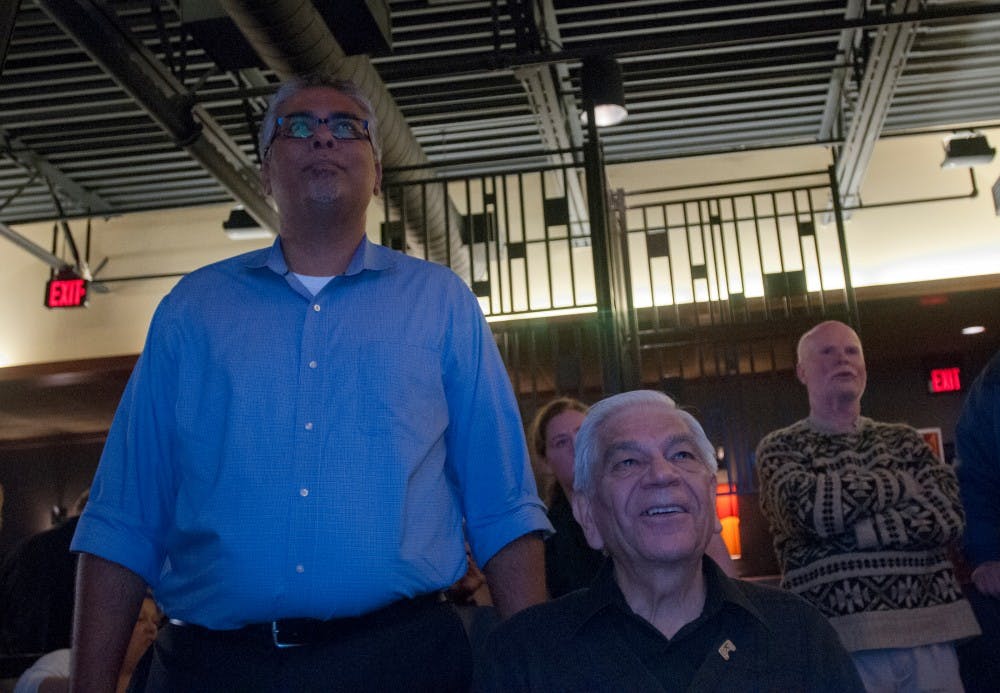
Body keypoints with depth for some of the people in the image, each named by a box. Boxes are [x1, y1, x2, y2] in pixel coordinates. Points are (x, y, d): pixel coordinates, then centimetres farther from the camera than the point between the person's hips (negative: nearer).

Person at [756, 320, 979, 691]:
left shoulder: (902, 439, 14)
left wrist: (852, 529, -13)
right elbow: (809, 508, -17)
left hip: (928, 632, 3)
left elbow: (949, 515, -2)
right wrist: (903, 483, -3)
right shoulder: (780, 447, 4)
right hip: (840, 639, -3)